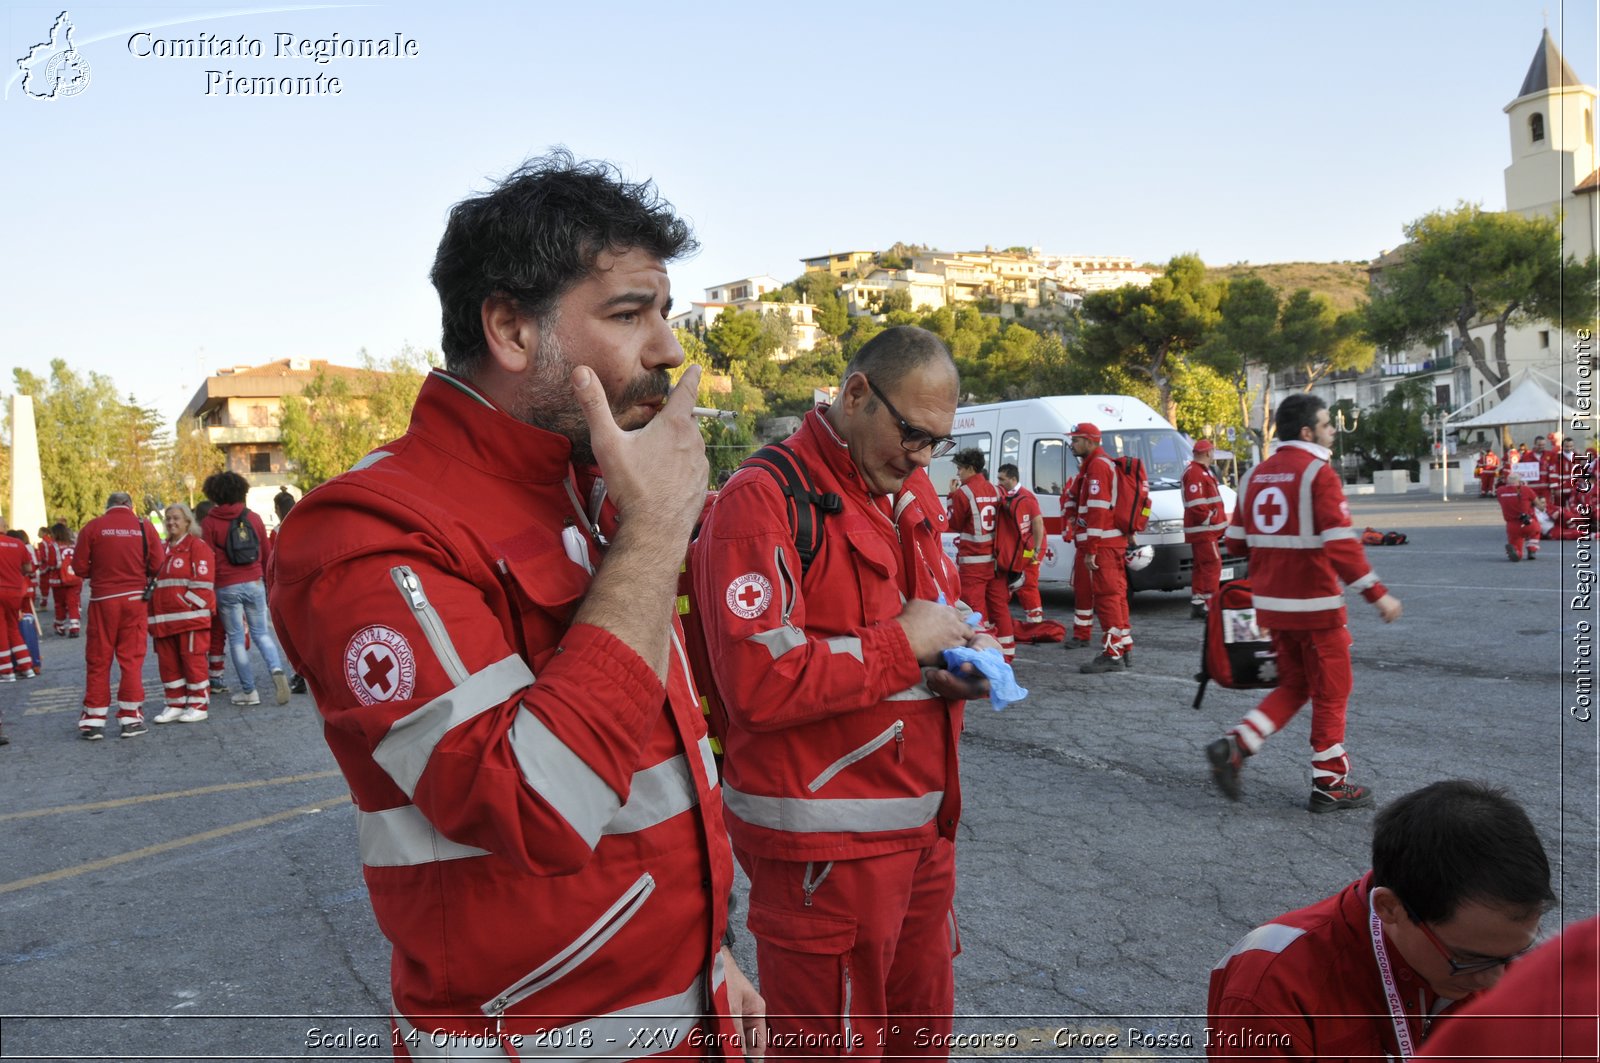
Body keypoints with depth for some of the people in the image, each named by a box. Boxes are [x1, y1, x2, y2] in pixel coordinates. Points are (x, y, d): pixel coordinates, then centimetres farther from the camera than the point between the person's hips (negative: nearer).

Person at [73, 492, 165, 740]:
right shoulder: (144, 528, -1)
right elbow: (158, 565, -2)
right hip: (135, 598, 0)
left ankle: (93, 721, 11)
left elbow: (79, 567, -2)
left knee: (98, 661, 8)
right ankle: (131, 718, 7)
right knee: (132, 659, 6)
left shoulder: (92, 527, -3)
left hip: (102, 600, 0)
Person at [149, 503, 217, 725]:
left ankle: (199, 705, 5)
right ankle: (175, 704, 17)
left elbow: (203, 582, -11)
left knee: (193, 660, -3)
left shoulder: (197, 546, -4)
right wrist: (155, 612, 14)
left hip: (190, 618, -7)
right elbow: (154, 580, 24)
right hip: (164, 619, 7)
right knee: (168, 662, 8)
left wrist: (189, 606, -14)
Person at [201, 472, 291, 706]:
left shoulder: (209, 523, -3)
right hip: (254, 584, 3)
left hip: (226, 587, -2)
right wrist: (267, 582, 21)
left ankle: (248, 690, 7)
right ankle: (276, 669, -14)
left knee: (236, 638, 5)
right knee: (261, 632, 12)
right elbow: (267, 554, 10)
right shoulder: (253, 518, 6)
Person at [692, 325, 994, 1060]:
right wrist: (902, 644, -19)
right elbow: (757, 684, -25)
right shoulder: (763, 500, -17)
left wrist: (961, 654, 0)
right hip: (826, 844, -8)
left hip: (922, 823, 8)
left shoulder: (911, 490, 10)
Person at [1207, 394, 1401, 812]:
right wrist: (1378, 594, -15)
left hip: (1271, 604, 7)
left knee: (1294, 685, 19)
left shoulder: (1256, 476, 9)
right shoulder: (1318, 473, -13)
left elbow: (1236, 543, 12)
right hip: (1315, 605, -7)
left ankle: (1233, 747, 4)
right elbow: (1341, 545, -21)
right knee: (1331, 691, 8)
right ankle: (1329, 785, 16)